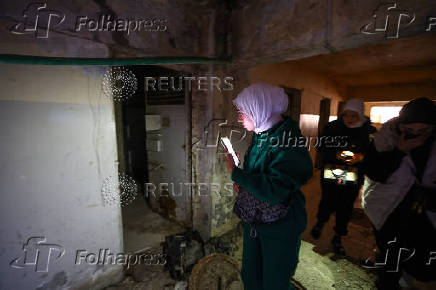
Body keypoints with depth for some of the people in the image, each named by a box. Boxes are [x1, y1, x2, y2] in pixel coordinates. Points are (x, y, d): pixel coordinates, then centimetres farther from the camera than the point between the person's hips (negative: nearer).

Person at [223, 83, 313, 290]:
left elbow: (274, 192, -33)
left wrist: (236, 173, -25)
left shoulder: (289, 141, -26)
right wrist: (242, 182, -4)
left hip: (280, 228, -7)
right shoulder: (259, 135, 0)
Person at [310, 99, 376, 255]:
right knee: (328, 203, 3)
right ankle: (320, 223, 38)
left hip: (353, 177, 2)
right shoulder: (332, 127, -5)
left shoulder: (369, 131, -2)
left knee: (346, 207, 10)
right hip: (330, 173, -1)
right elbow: (321, 147, -3)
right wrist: (336, 155, -19)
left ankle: (337, 238, 32)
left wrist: (360, 157, -18)